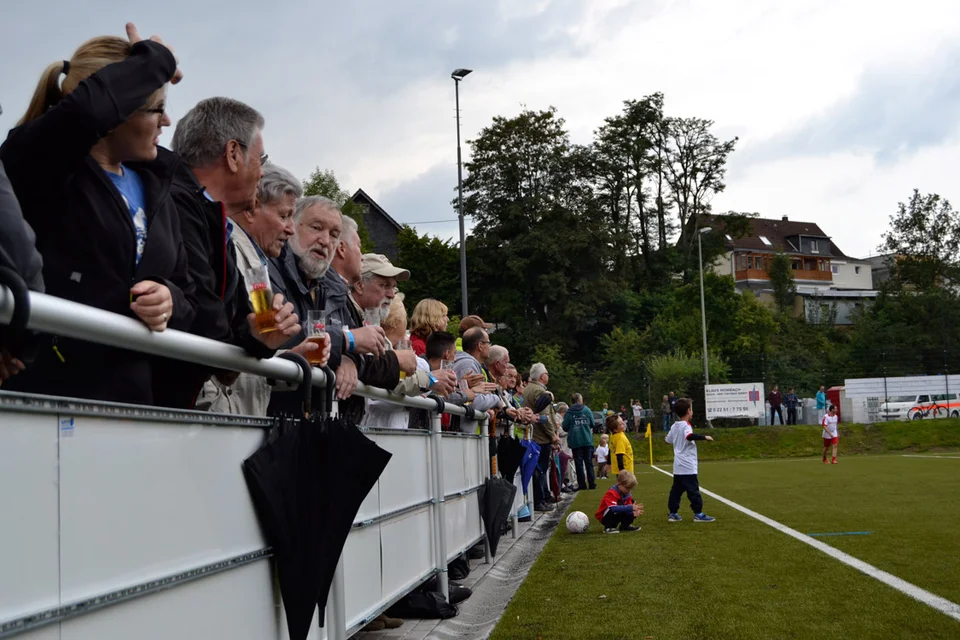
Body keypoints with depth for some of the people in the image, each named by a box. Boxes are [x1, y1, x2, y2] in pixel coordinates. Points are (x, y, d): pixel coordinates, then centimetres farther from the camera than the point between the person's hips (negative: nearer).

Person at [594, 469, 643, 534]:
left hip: (617, 515, 7)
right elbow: (614, 508, -43)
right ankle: (608, 527, -19)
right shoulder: (611, 493, -29)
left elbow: (628, 507, -10)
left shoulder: (627, 494, -5)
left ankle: (625, 525, 11)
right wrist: (631, 507, -48)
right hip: (604, 518, -7)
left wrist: (633, 512, -35)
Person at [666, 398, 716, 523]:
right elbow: (690, 436, -35)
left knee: (676, 489, 10)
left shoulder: (674, 426, 12)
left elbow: (668, 440, 23)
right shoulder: (686, 426, -14)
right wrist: (704, 437, -28)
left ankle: (673, 513, 11)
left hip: (678, 466, 8)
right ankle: (698, 514, -2)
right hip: (688, 466, -8)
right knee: (693, 490, -4)